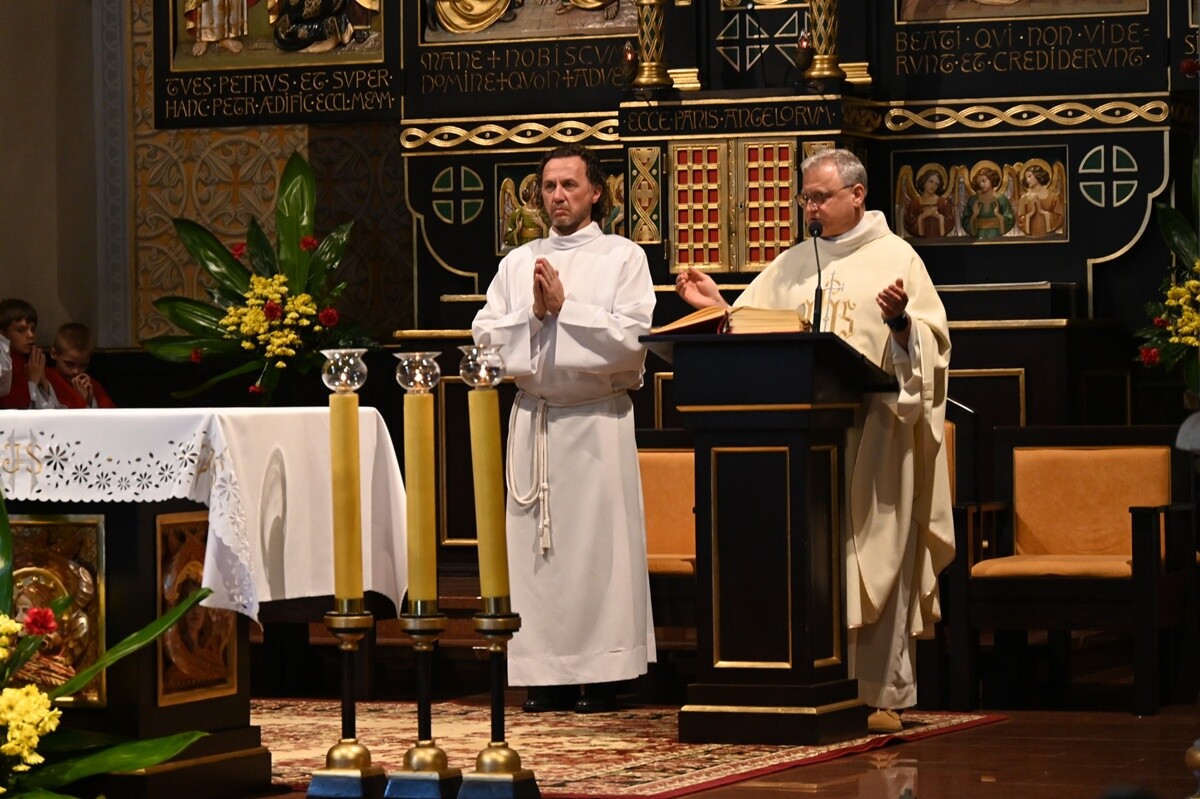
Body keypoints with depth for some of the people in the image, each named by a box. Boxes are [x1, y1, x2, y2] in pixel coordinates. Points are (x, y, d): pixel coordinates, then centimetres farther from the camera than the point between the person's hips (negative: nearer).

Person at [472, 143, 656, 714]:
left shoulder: (623, 257, 4)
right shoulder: (518, 263, 15)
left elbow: (631, 336, -8)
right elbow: (484, 335, 7)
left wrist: (564, 306, -9)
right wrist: (533, 313, -8)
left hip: (598, 420, -4)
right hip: (533, 419, 4)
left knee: (598, 541, -5)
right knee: (535, 543, 0)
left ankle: (601, 675, -2)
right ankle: (547, 676, 4)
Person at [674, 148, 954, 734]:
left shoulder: (896, 258, 5)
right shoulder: (791, 266, 15)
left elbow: (931, 339, -1)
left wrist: (900, 320, -20)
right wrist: (718, 306, -6)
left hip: (873, 429, -3)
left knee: (876, 559, -3)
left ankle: (884, 694, 1)